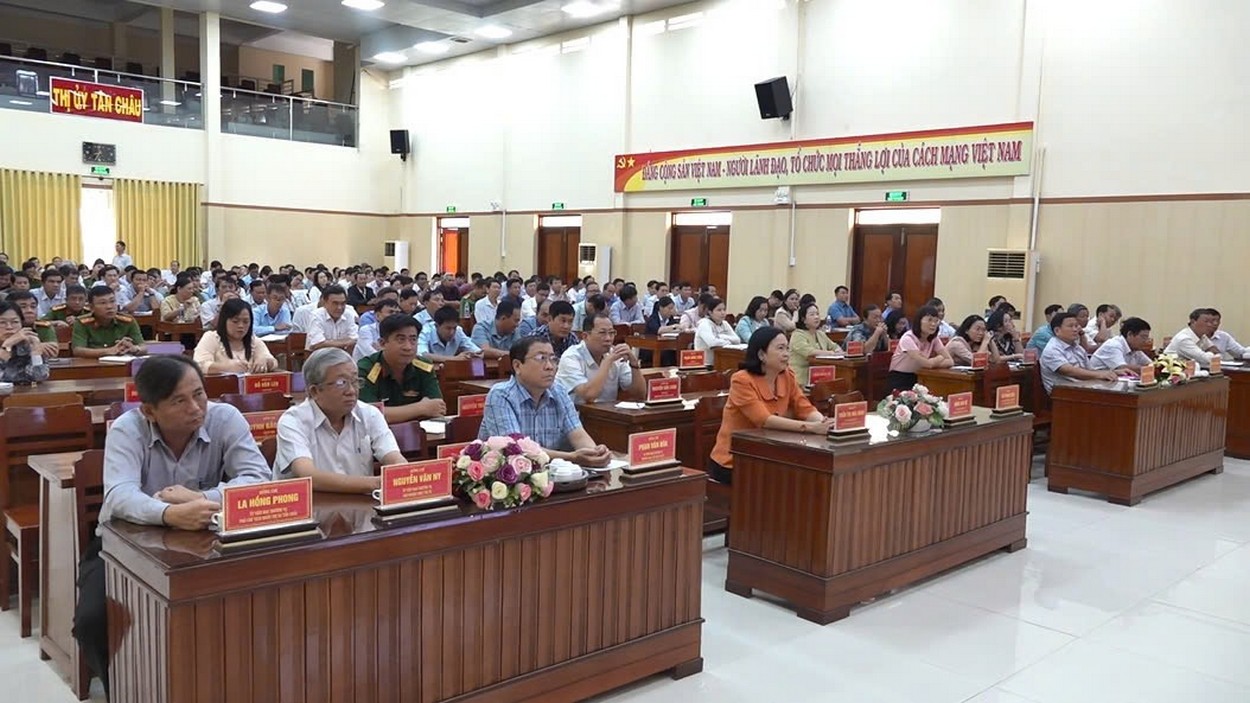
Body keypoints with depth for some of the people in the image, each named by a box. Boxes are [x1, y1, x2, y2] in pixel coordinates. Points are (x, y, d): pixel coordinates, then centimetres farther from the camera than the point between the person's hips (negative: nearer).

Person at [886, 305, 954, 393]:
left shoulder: (934, 339, -1)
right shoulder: (908, 338, -21)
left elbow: (950, 361, -8)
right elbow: (927, 364, -26)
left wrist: (933, 363, -23)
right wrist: (940, 358, -6)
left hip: (917, 378, 6)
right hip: (898, 379, -6)